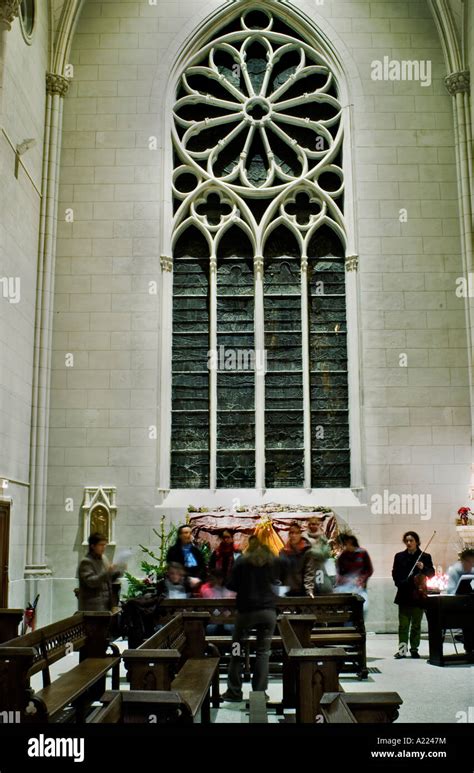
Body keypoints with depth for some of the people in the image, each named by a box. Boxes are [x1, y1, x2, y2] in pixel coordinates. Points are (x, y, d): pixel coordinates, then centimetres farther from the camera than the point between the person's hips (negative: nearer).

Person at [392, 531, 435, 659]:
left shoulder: (425, 557, 4)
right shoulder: (399, 557, 7)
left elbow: (431, 574, 1)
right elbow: (395, 574, 7)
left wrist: (423, 568, -18)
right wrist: (402, 583, -10)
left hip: (418, 595, 0)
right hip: (404, 595, 0)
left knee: (416, 624, 7)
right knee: (403, 624, -2)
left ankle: (414, 649, 15)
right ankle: (402, 649, 0)